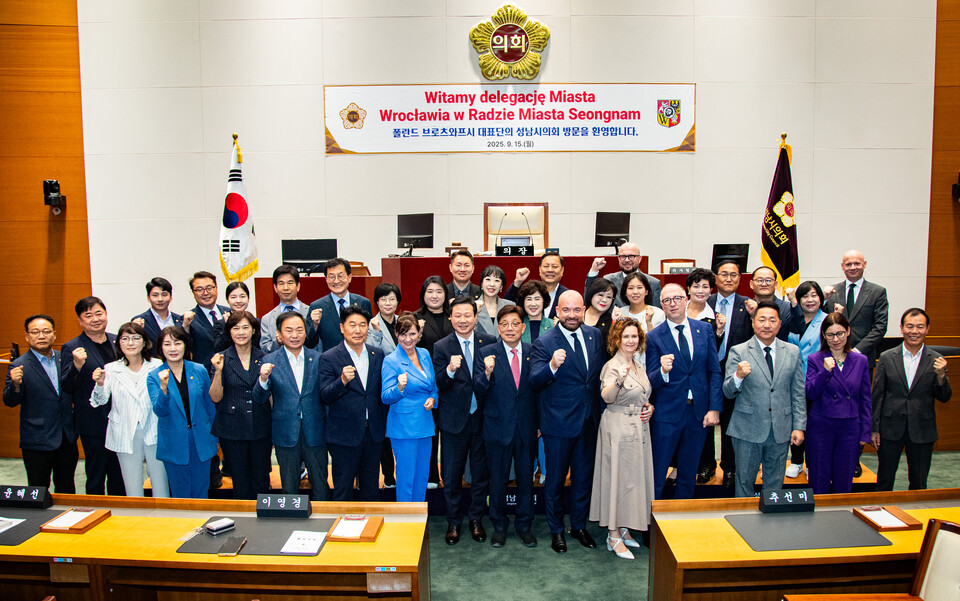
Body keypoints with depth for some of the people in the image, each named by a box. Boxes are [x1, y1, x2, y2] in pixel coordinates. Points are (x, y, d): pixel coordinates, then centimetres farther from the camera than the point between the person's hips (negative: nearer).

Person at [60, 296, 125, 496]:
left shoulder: (117, 341, 7)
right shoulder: (72, 348, -7)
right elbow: (66, 387, -11)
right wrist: (77, 365, -27)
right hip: (94, 425, -5)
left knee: (120, 476, 16)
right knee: (96, 479, 6)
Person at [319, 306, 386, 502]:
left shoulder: (377, 354, 6)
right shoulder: (329, 358, -7)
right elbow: (325, 397, -13)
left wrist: (385, 423, 14)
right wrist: (343, 380, -30)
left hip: (373, 433, 4)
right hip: (344, 434, -4)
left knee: (371, 490, 14)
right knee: (343, 490, 7)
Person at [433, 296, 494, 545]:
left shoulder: (489, 342, -1)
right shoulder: (441, 347, -4)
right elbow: (438, 385, -12)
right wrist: (450, 370, -28)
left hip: (482, 418, 1)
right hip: (454, 420, -1)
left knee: (481, 473, 13)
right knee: (452, 475, 10)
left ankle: (476, 519, 31)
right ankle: (454, 522, 27)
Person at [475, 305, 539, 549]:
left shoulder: (533, 352, 1)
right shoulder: (486, 353, -4)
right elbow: (479, 392, -9)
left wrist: (540, 423, 2)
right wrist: (487, 373, -28)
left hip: (527, 427, 2)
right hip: (498, 426, -1)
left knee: (526, 478, 12)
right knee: (498, 480, 11)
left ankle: (524, 525, 29)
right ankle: (499, 526, 28)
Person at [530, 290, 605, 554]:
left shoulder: (595, 335, 3)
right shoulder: (544, 343, -13)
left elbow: (601, 372, 13)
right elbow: (534, 382, -20)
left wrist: (600, 411, 8)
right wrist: (552, 366, -38)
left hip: (589, 421, 5)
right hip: (559, 423, -5)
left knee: (584, 477, 18)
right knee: (555, 480, 10)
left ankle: (579, 526, 37)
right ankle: (556, 530, 29)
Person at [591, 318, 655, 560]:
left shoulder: (640, 365, 11)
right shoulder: (613, 366, -14)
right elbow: (607, 397, -31)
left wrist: (650, 407, 2)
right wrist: (619, 380, -49)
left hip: (639, 428, 8)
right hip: (618, 428, -8)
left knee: (635, 476, 12)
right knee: (618, 476, -3)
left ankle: (624, 529, 25)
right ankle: (614, 535, 7)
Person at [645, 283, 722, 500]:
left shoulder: (705, 330, 4)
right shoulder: (654, 337, -5)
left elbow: (714, 372, 4)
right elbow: (651, 381, -7)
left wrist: (714, 408, -3)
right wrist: (663, 371, -29)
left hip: (699, 412, 3)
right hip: (668, 413, -3)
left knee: (688, 476, 16)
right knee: (656, 476, 2)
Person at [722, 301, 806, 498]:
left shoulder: (792, 352, 7)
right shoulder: (738, 352, -3)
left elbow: (798, 393, 9)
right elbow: (728, 391, -7)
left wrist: (799, 426, 4)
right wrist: (738, 376, -27)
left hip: (781, 430, 3)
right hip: (748, 430, -2)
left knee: (775, 483, 13)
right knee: (744, 480, 8)